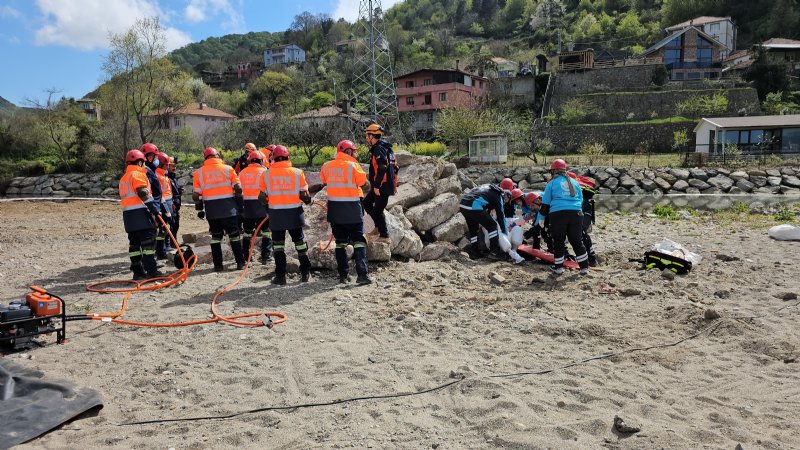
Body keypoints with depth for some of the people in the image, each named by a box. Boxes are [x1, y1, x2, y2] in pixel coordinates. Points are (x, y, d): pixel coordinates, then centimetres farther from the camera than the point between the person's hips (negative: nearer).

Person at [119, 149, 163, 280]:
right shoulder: (138, 174, -6)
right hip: (140, 212, -10)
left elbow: (124, 196, 23)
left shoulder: (124, 178, 23)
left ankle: (138, 271, 14)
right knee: (148, 241, -11)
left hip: (128, 214, 10)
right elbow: (143, 193, -18)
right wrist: (155, 209, -19)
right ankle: (151, 271, -15)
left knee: (134, 242, 10)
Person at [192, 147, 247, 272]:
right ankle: (240, 263, 7)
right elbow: (238, 188, -5)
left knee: (215, 236, 12)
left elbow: (196, 194, 2)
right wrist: (240, 204, 6)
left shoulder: (199, 172, 4)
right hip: (229, 207, -2)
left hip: (211, 209, 2)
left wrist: (199, 209, 12)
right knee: (234, 236, 7)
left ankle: (218, 265, 12)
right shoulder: (228, 169, -1)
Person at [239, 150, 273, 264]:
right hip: (261, 205, -5)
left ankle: (245, 256, 22)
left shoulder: (242, 173, 9)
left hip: (246, 205, 5)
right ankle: (265, 257, 0)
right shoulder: (264, 171, -5)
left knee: (247, 231, 17)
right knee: (266, 231, 4)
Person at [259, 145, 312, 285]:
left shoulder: (267, 174, -3)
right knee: (299, 242, 15)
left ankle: (280, 276, 9)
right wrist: (309, 200, 14)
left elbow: (262, 197, -1)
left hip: (276, 214, 0)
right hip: (294, 212, 0)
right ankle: (305, 273, 21)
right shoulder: (297, 172, -5)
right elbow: (304, 195, -7)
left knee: (278, 244, 11)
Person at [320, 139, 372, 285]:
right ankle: (362, 274, -10)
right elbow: (366, 186, -9)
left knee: (340, 241, 14)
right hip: (352, 209, -4)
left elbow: (324, 182, 14)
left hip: (334, 208, 5)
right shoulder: (353, 165, -10)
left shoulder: (326, 166, 4)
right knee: (358, 241, 0)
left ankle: (343, 275, 14)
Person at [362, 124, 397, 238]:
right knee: (366, 202, 19)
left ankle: (384, 234, 3)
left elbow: (382, 169, -25)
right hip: (389, 185, 10)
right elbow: (394, 167, 19)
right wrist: (394, 184, 23)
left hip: (382, 187, -10)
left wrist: (377, 186, -22)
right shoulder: (386, 148, 16)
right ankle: (379, 226, 21)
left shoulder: (379, 149, -16)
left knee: (378, 210, -4)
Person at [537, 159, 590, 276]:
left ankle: (558, 267, 13)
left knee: (558, 241, 8)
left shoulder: (552, 183, 7)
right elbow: (581, 200, 26)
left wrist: (541, 218, 18)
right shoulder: (574, 182, 19)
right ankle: (584, 267, 14)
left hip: (558, 214, -3)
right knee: (576, 241, 13)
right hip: (576, 213, 4)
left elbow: (545, 203, 6)